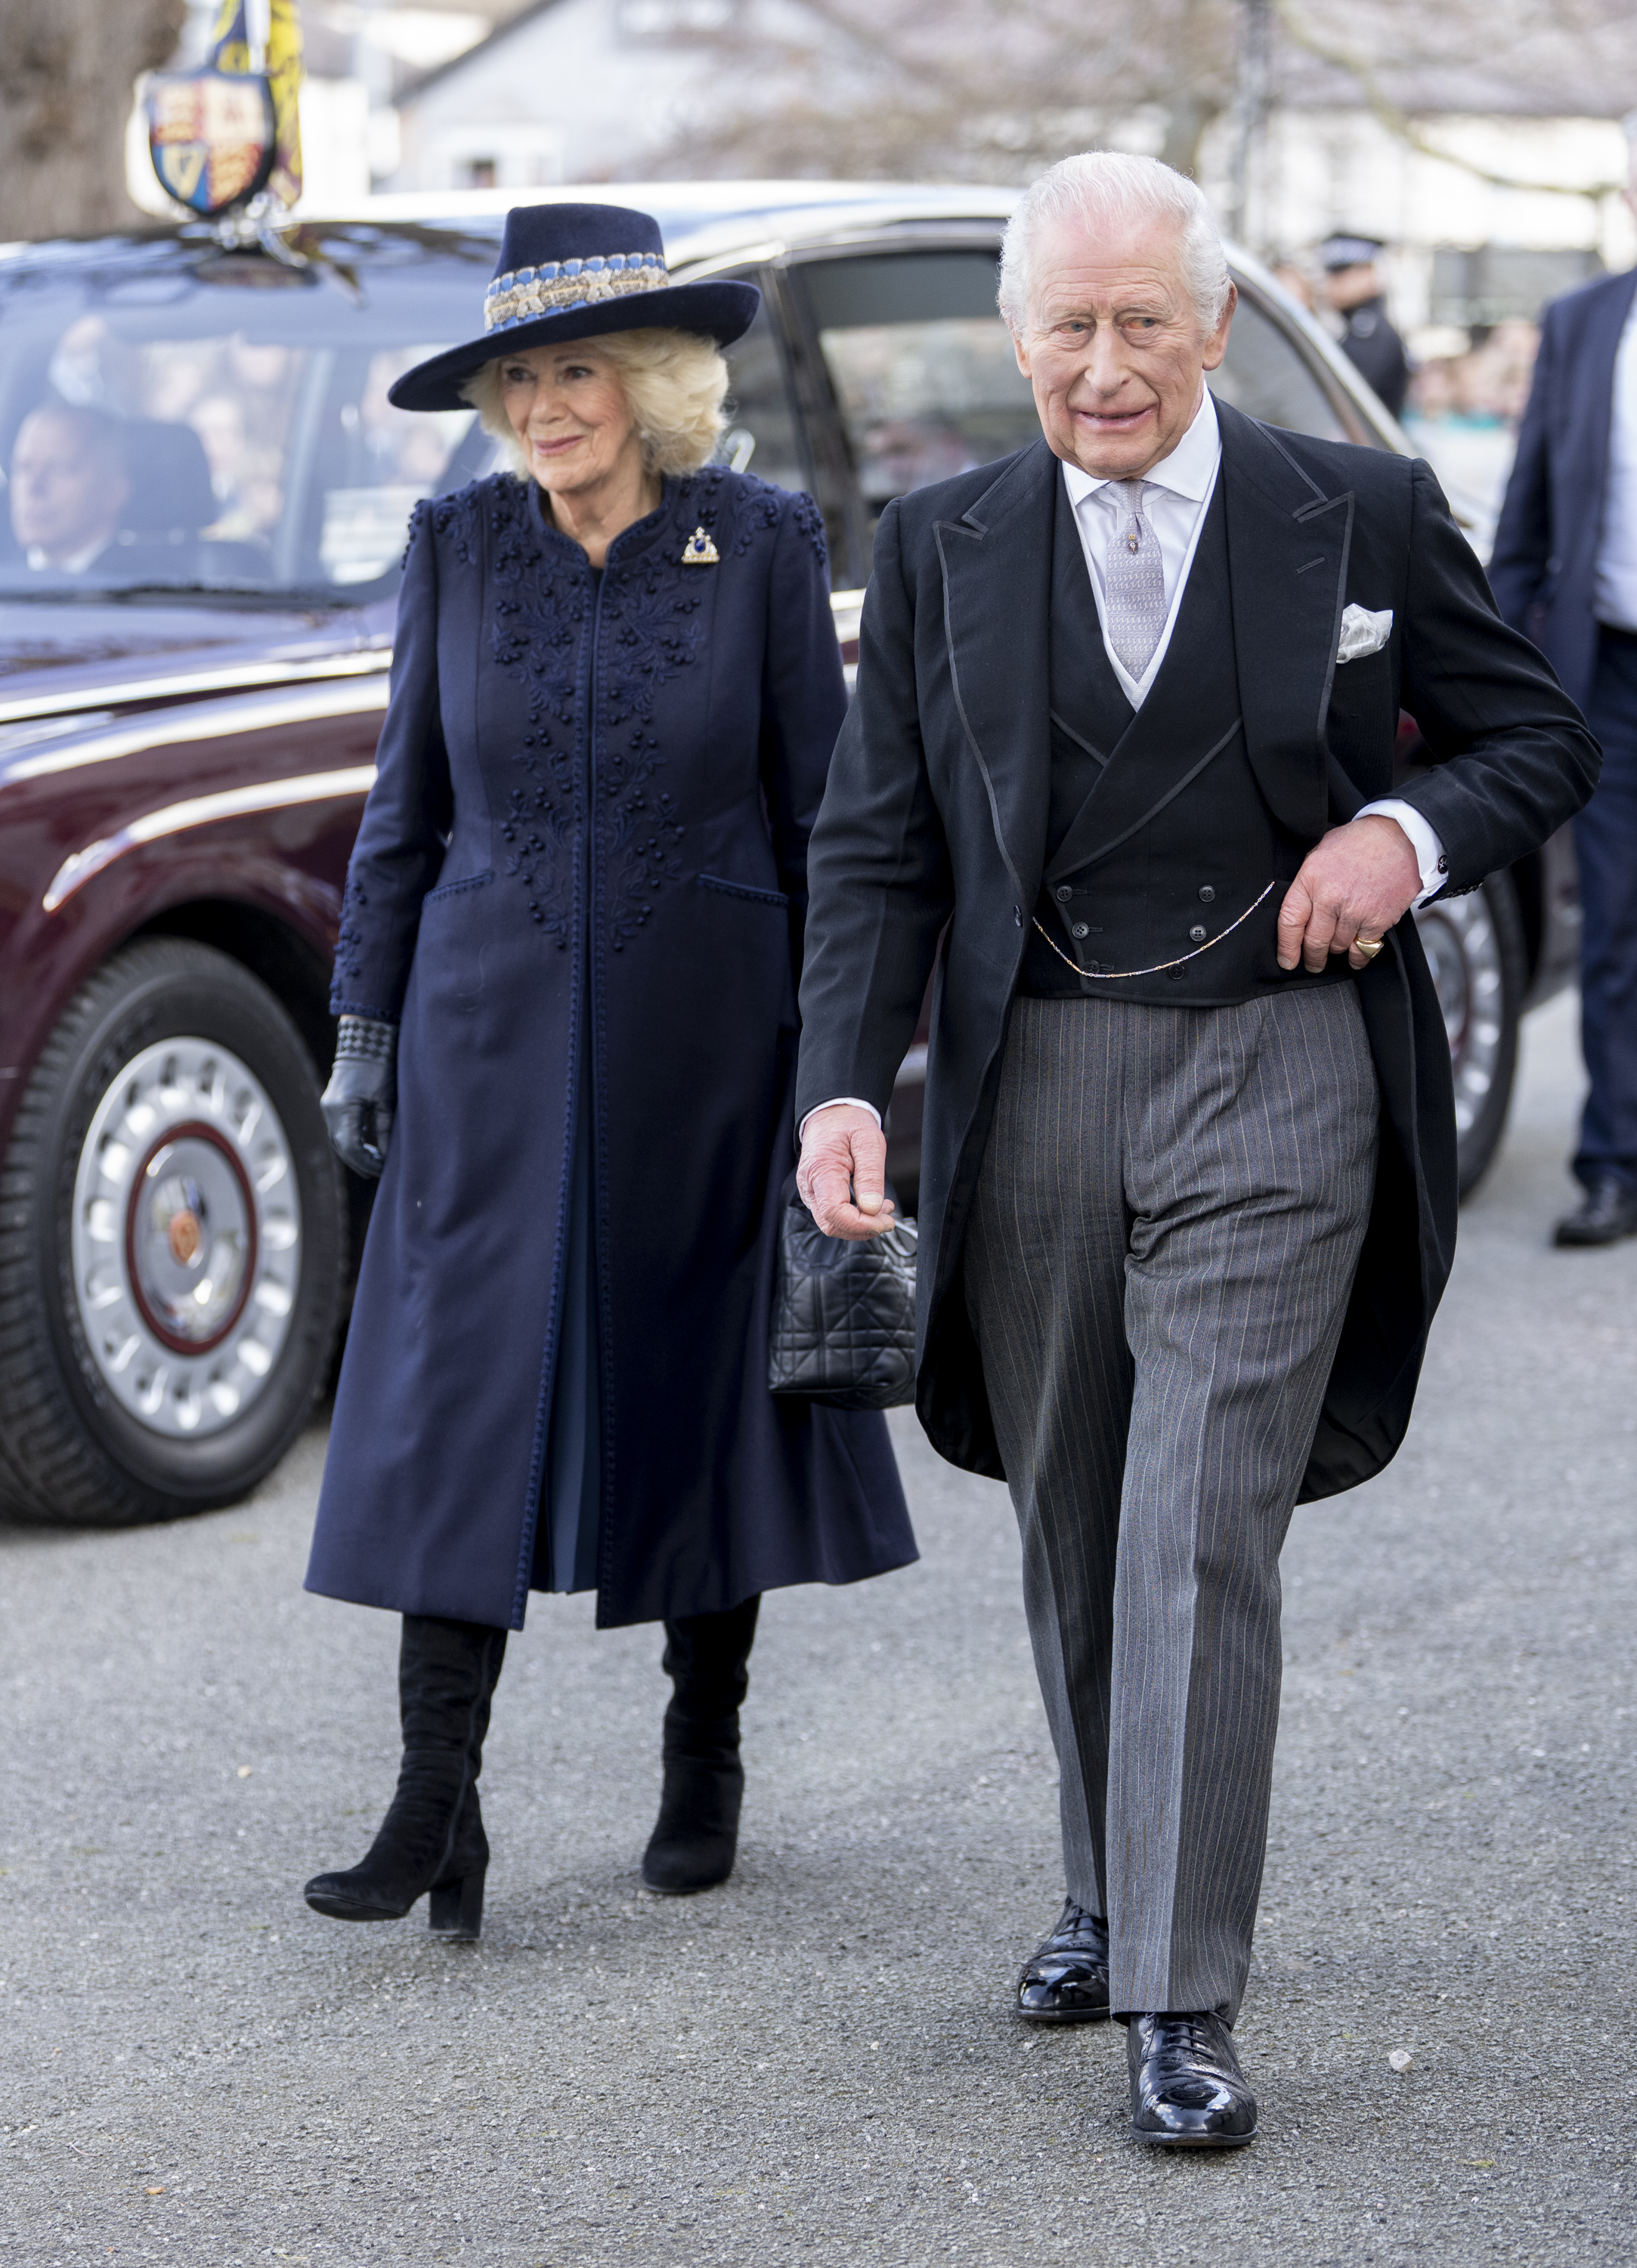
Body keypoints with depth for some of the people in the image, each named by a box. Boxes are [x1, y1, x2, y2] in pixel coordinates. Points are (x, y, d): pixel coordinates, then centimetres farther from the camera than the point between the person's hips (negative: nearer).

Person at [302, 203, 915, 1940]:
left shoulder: (761, 544, -3)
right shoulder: (459, 547, 2)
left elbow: (818, 812, 0)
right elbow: (405, 806, 9)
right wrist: (364, 1029, 6)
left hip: (702, 1035, -1)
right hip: (493, 1031, 1)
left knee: (704, 1387, 8)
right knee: (456, 1401, -4)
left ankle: (703, 1760, 25)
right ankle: (436, 1807, -3)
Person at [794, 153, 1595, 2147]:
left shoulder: (1362, 517, 1)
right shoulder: (942, 549, 6)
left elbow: (1543, 739, 10)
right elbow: (875, 846, 5)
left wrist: (1409, 830, -10)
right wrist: (844, 1083, -9)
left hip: (1276, 1082, -3)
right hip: (1037, 1084, 3)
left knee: (1201, 1535, -11)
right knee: (1071, 1532, 14)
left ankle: (1182, 2008, -8)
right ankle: (1113, 1891, 34)